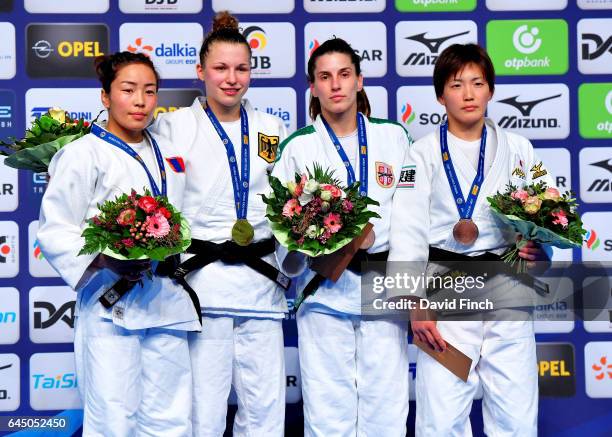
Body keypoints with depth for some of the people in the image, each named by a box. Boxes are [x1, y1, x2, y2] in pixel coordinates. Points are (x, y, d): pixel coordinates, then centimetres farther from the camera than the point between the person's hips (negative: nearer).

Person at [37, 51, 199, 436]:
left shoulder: (167, 152, 16)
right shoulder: (84, 153, -4)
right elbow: (55, 231, -8)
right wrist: (105, 261, -20)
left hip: (167, 302, 6)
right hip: (109, 305, -6)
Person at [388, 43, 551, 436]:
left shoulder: (518, 148, 10)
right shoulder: (424, 153, 3)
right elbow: (408, 231, -2)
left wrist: (542, 248, -10)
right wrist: (414, 303, -10)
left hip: (508, 289, 2)